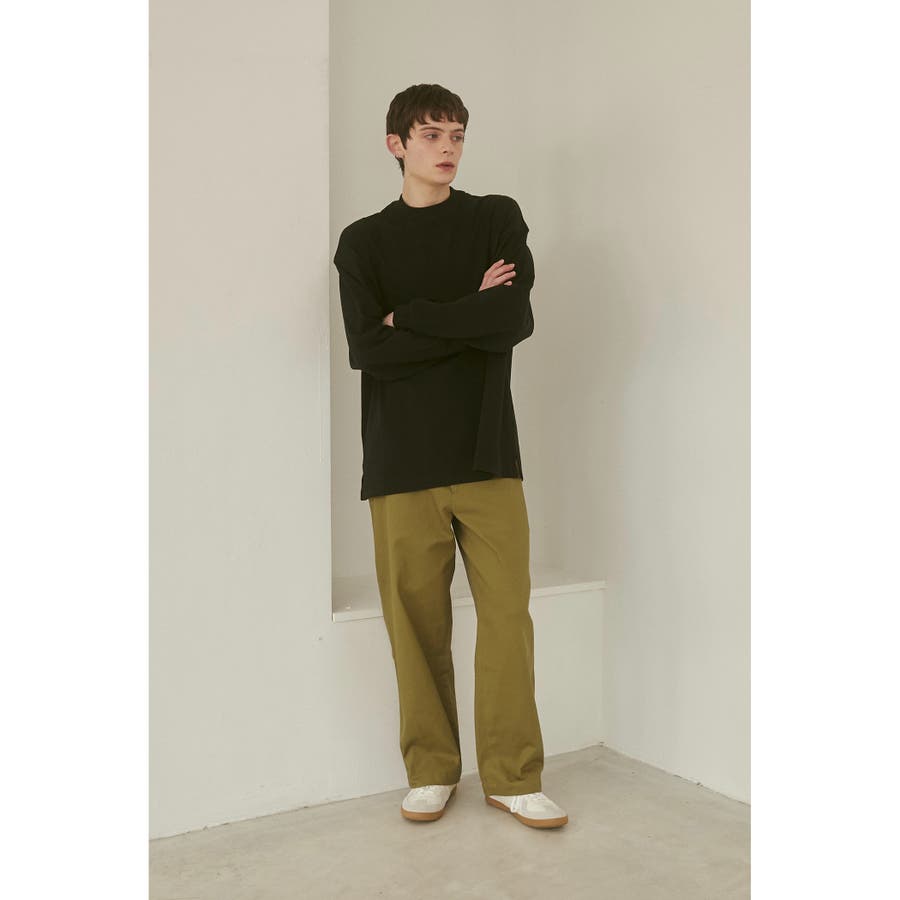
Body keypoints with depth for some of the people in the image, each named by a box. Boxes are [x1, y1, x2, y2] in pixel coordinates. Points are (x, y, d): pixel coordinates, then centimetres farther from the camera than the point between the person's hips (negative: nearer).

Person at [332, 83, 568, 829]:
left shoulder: (498, 218, 11)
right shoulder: (363, 241, 10)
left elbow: (518, 318, -6)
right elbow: (365, 349, -5)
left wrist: (410, 318, -6)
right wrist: (472, 318, -5)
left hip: (487, 448, 0)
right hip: (402, 459, 0)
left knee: (507, 609, -2)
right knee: (416, 616, 2)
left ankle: (511, 774, 12)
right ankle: (432, 769, 19)